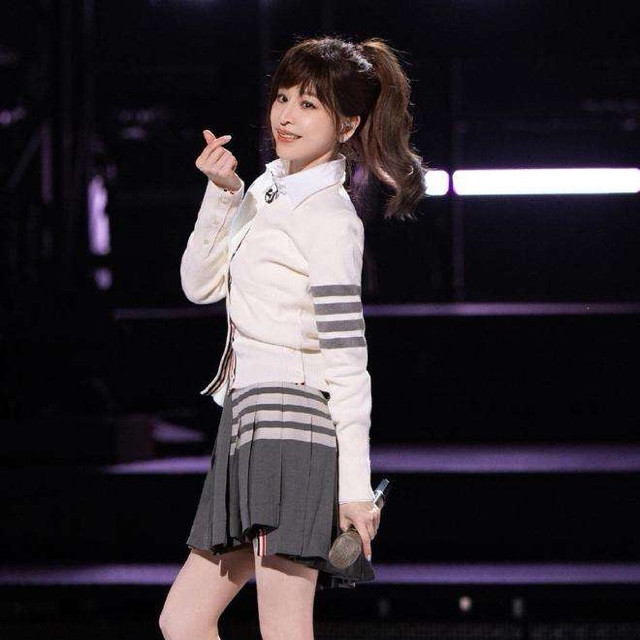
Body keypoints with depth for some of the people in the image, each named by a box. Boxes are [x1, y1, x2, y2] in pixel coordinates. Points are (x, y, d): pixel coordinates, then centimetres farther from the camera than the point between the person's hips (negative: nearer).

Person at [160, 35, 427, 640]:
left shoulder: (328, 218, -11)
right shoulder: (270, 189, 16)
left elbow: (347, 360, -14)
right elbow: (200, 284, 17)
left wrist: (355, 486, -17)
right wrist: (222, 193, 2)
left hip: (290, 427, -10)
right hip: (249, 430, 10)